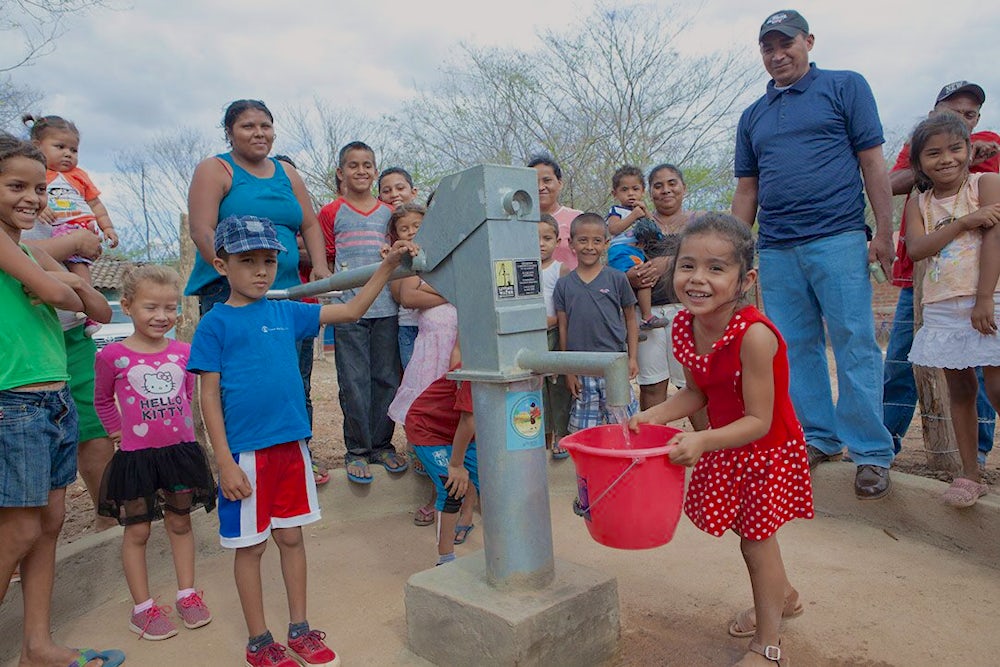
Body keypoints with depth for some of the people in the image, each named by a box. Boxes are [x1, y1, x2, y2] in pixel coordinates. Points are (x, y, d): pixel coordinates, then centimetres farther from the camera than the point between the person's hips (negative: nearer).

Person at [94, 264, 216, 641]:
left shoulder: (183, 352, -2)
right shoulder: (112, 356, -9)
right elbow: (102, 400, 7)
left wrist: (177, 424, 8)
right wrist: (118, 431, 3)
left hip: (180, 450, 3)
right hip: (135, 456, -3)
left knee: (180, 523, 14)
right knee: (137, 530, 8)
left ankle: (187, 594, 27)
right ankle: (142, 608, 21)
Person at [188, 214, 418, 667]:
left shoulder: (286, 313, 6)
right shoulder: (215, 323, -6)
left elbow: (351, 310, 10)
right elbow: (209, 396, -7)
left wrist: (388, 266, 2)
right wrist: (225, 462, -11)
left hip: (291, 445, 4)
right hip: (246, 452, -4)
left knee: (291, 537, 15)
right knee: (250, 547, 10)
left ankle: (300, 630, 31)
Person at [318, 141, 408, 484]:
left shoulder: (389, 213, 15)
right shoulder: (331, 212, 8)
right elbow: (324, 261, 8)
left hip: (386, 307, 3)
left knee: (387, 379, 6)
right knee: (354, 383, -2)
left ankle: (381, 445, 18)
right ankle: (356, 450, 10)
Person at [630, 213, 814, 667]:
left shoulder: (754, 335, -33)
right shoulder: (683, 327, -12)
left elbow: (759, 421, -30)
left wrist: (702, 442, -42)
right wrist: (654, 416, -13)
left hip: (768, 449, -7)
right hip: (727, 448, 7)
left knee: (756, 539, 4)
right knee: (752, 532, 22)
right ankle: (783, 597, 52)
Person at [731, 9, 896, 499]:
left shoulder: (845, 87, 8)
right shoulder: (753, 116, 19)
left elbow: (872, 162, 2)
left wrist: (884, 232, -6)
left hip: (837, 239, -4)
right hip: (775, 251, 5)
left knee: (855, 346, -4)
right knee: (797, 350, 6)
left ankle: (871, 454, 5)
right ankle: (819, 439, 18)